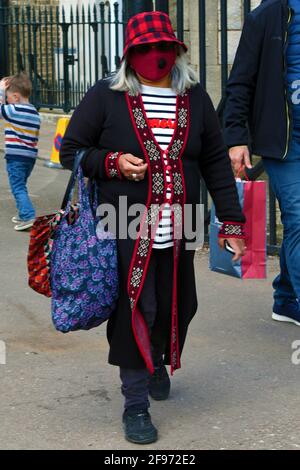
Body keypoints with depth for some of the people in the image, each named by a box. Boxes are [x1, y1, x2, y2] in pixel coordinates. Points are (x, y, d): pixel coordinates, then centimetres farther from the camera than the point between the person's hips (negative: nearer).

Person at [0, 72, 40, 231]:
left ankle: (29, 216, -18)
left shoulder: (14, 111, -12)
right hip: (31, 156, 8)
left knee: (18, 188, -7)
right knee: (21, 186, 20)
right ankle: (23, 214, 26)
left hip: (16, 156, -8)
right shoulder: (34, 113, 12)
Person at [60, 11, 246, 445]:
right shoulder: (106, 97, -2)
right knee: (134, 310, -5)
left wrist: (232, 221, 6)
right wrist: (111, 163, -15)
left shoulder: (195, 99, 8)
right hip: (127, 231, -4)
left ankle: (156, 362, 45)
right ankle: (135, 403, 9)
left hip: (179, 231, 4)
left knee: (177, 306, 12)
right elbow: (71, 151, 3)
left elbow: (216, 163, 11)